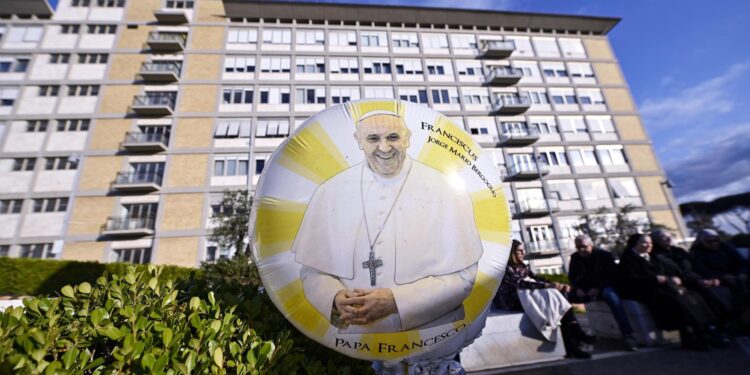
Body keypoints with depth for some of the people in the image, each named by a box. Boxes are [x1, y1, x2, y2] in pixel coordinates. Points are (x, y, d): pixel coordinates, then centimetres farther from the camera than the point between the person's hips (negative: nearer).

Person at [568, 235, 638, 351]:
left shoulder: (604, 255, -6)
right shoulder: (575, 258, 5)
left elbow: (612, 275, -13)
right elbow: (572, 277, 8)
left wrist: (598, 288, -27)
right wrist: (577, 288, -14)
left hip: (604, 287, -3)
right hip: (584, 290, 4)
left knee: (611, 296, -39)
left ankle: (627, 334, -38)